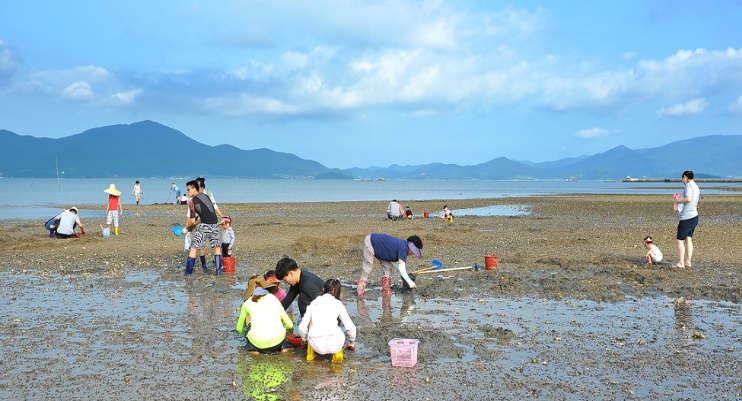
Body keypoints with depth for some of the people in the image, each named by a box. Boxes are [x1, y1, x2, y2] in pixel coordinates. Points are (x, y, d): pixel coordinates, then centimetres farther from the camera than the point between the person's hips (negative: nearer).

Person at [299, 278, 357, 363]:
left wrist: (305, 340, 35)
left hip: (317, 346, 1)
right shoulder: (338, 303, 14)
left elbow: (302, 327, 13)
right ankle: (337, 353, 16)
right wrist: (351, 343, 35)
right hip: (334, 346, -1)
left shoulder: (313, 303, 18)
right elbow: (350, 328, 15)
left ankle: (310, 353, 28)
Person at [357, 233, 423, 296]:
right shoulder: (403, 248, -28)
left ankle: (387, 291, 8)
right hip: (370, 242, -9)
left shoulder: (402, 245, -1)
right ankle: (360, 292, -10)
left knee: (388, 266, 5)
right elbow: (401, 269, -31)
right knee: (367, 268, -13)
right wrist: (410, 282, -24)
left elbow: (393, 259, 10)